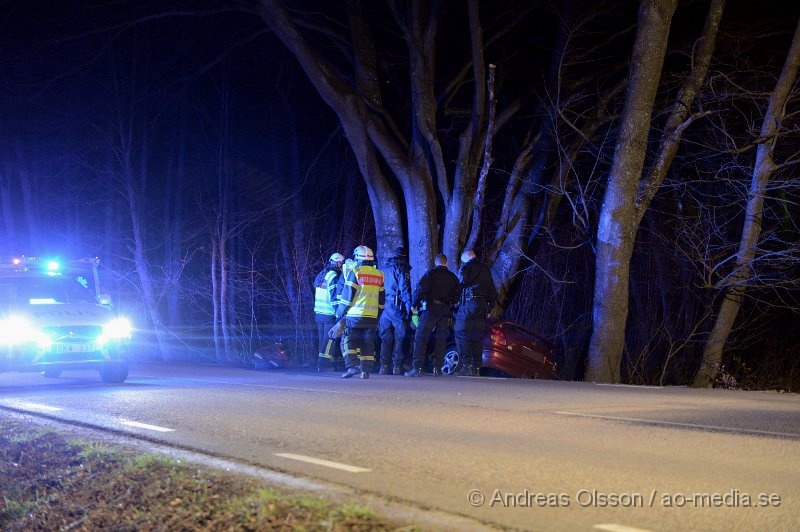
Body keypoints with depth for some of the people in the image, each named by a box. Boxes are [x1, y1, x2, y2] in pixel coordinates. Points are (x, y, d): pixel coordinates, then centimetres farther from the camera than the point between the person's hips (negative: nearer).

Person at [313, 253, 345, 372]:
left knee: (324, 339, 13)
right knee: (329, 339, -5)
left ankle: (322, 365, 16)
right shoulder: (333, 277, -13)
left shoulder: (321, 275, 15)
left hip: (318, 312, 9)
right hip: (330, 314, -9)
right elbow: (334, 297, -18)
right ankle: (323, 364, -7)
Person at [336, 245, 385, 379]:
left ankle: (352, 365, -11)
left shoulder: (355, 272, -5)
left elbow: (347, 295, -7)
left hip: (355, 314, -4)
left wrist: (340, 313, 2)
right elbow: (382, 299, 16)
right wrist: (378, 313, 24)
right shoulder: (379, 275, 11)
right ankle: (366, 370, 5)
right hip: (372, 317, 4)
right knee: (368, 344, 8)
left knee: (350, 341, 3)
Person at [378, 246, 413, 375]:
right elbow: (405, 290, -13)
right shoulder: (402, 269, -4)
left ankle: (384, 367, 6)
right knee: (399, 339, -2)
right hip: (398, 307, -6)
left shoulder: (385, 270, 16)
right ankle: (397, 367, -4)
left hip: (385, 306, 6)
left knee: (386, 339, 10)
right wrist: (409, 307, -15)